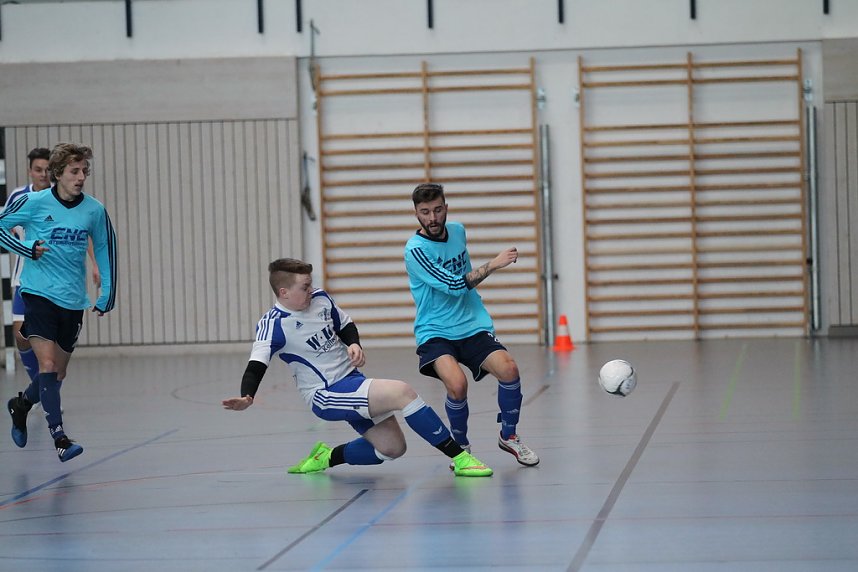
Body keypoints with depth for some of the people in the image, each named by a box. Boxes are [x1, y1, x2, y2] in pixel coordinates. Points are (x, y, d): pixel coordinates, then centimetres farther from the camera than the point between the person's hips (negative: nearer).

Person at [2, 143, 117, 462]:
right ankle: (60, 438, -17)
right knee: (47, 364, -17)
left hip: (73, 301, 4)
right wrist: (28, 249, -12)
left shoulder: (94, 211, 1)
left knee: (58, 374, 12)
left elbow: (105, 249, 15)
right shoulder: (34, 202, -7)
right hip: (39, 293, -4)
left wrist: (108, 295, 14)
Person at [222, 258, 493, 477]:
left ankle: (328, 457, 27)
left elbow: (346, 326, 20)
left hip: (352, 381, 8)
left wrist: (354, 344, -2)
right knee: (402, 392, -24)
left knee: (392, 447, 7)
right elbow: (256, 366, -24)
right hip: (326, 396, -8)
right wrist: (247, 398, -44)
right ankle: (459, 457, -20)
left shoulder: (321, 299, 4)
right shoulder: (273, 325, -16)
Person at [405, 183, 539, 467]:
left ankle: (508, 436, 4)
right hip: (435, 333, -5)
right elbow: (455, 285, -20)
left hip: (472, 326, 5)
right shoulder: (416, 250, -14)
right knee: (457, 384, -31)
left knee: (508, 369, -21)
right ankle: (461, 447, -3)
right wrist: (493, 265, -20)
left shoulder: (457, 231, 7)